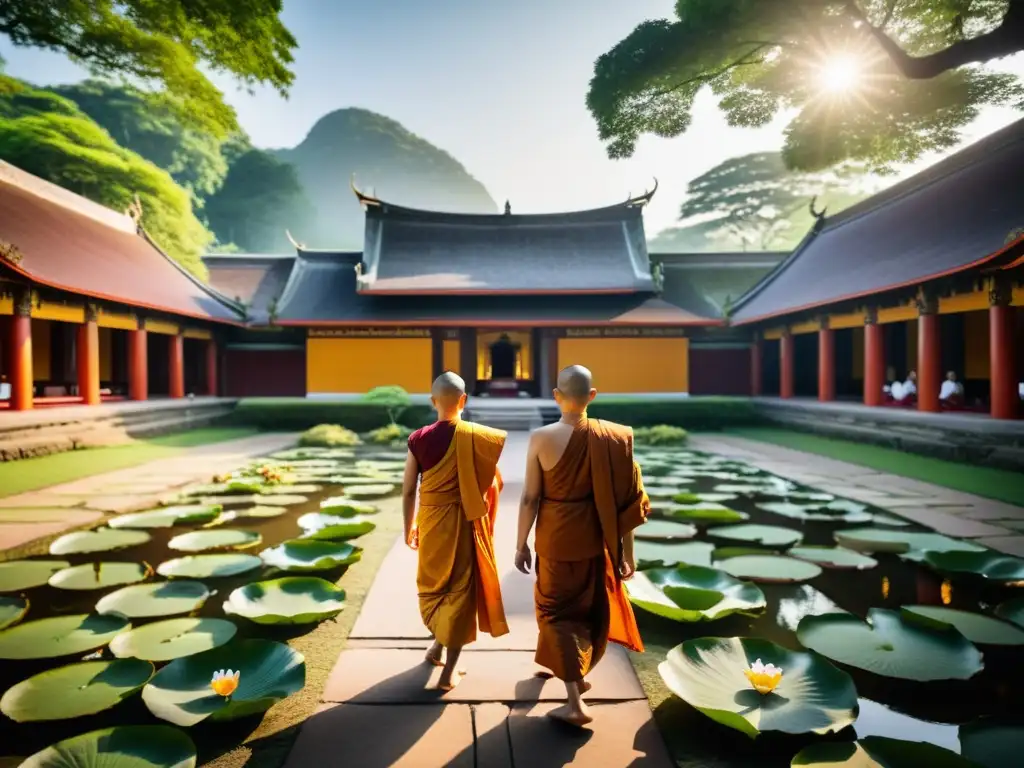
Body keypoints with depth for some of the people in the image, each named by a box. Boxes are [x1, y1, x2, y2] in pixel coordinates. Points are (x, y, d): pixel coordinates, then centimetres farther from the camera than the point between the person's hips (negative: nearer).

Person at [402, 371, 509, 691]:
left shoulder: (418, 439, -8)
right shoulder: (477, 436, -13)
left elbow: (408, 490, -3)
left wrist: (409, 527, 9)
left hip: (431, 521, 2)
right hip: (465, 523, -2)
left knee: (433, 583, 24)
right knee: (461, 588, 8)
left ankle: (439, 645, 43)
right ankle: (449, 672, 13)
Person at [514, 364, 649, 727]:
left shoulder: (541, 438, -17)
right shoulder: (613, 437, -11)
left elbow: (529, 498, -12)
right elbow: (627, 501, -7)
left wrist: (521, 544, 1)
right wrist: (627, 553, 2)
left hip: (555, 537, -3)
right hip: (594, 537, 3)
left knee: (558, 610, 12)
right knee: (593, 607, 23)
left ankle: (575, 702, 11)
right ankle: (580, 672, 44)